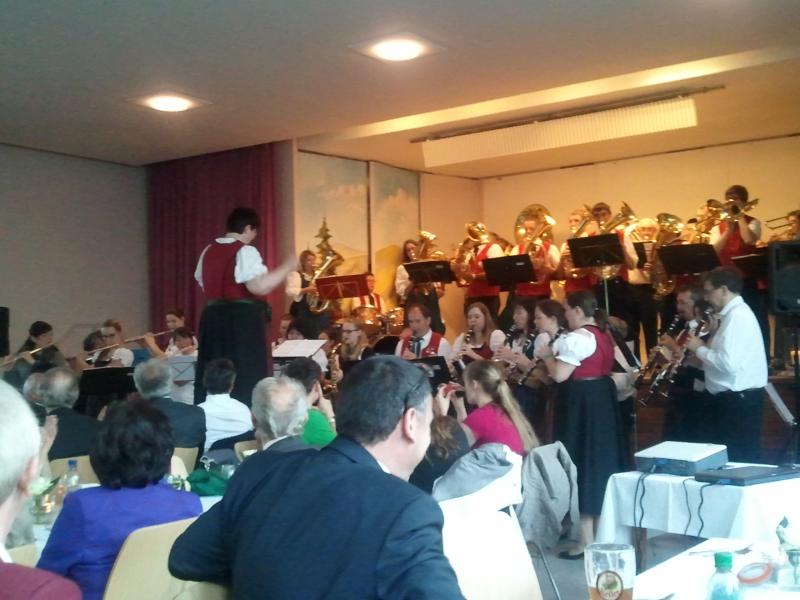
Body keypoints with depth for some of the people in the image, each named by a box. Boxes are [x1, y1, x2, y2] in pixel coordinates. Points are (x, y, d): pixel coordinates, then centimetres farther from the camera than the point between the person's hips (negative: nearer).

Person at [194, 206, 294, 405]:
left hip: (213, 317, 7)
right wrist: (287, 267, -14)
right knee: (246, 376, -1)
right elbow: (259, 286, -23)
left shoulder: (208, 251, 11)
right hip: (243, 319, -7)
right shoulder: (246, 251, -12)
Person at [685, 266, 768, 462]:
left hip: (738, 401, -10)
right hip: (737, 398, 10)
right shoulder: (734, 313, 15)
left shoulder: (737, 315, -17)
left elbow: (728, 363, -26)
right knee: (734, 457, 15)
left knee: (738, 460, -5)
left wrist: (699, 348, -12)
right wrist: (703, 349, 5)